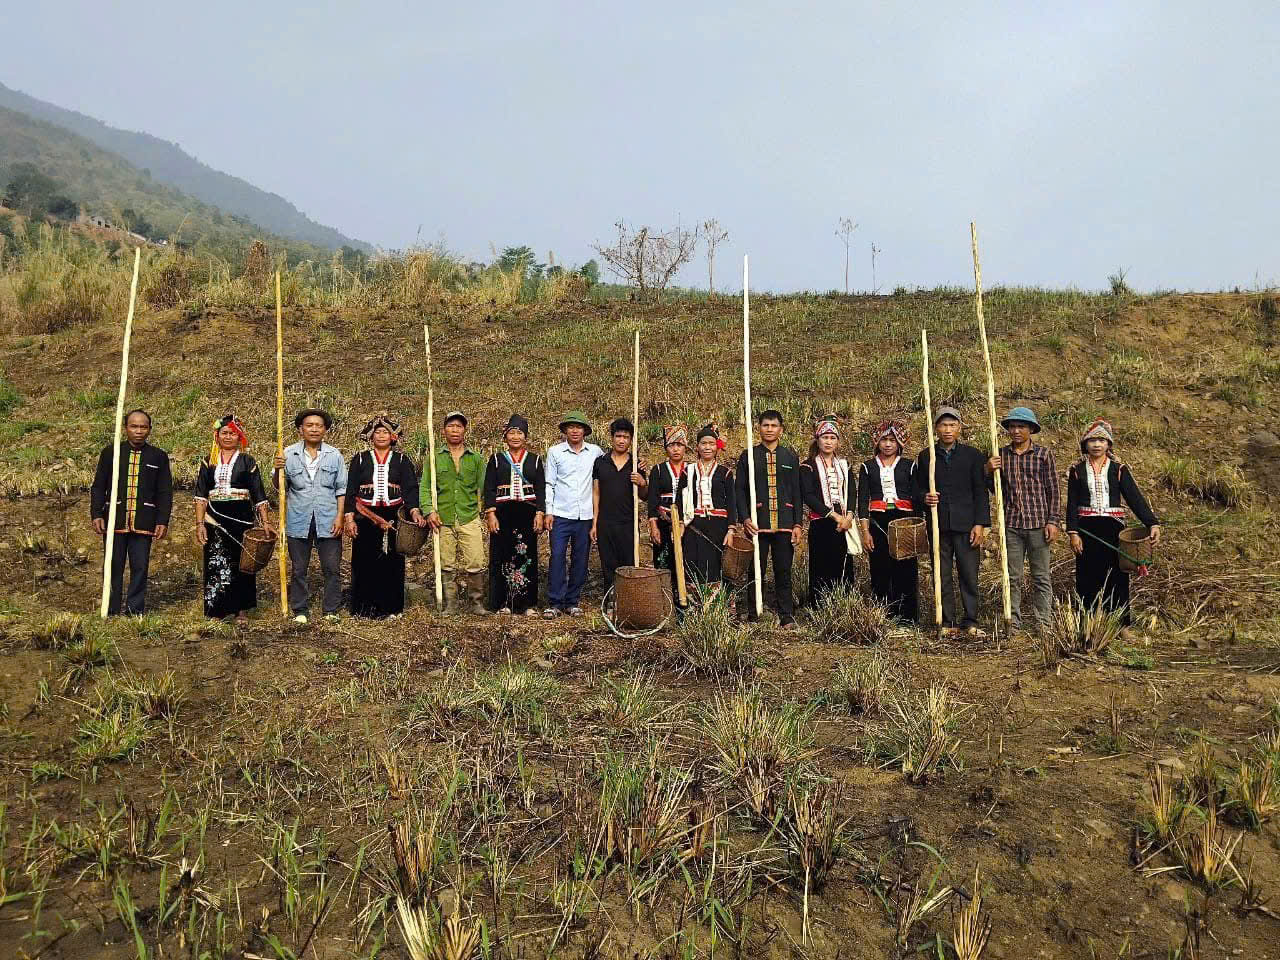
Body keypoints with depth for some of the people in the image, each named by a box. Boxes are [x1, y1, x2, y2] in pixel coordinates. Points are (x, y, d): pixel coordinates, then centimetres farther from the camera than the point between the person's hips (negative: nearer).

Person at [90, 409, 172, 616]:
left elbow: (165, 492, 6)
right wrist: (96, 514, -2)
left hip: (143, 523, 0)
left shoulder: (159, 457, 8)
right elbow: (98, 487, 9)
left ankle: (135, 610, 11)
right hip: (114, 521, 0)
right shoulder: (110, 453, 8)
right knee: (114, 568, 6)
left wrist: (163, 521, -2)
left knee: (140, 568, 1)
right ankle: (112, 611, 15)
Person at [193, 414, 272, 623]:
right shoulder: (209, 462, 10)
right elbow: (201, 496, 5)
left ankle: (240, 610, 13)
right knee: (215, 564, 0)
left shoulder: (247, 462, 6)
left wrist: (265, 522, -3)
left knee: (241, 563, 3)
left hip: (241, 519, -1)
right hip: (215, 520, 1)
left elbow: (258, 496, 4)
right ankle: (218, 610, 10)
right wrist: (200, 524, -5)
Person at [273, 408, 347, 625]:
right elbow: (279, 486, 6)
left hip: (328, 520, 0)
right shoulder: (289, 454, 4)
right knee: (298, 569, 9)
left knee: (332, 568, 2)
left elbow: (341, 488, 6)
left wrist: (340, 516, -3)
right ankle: (300, 611, 21)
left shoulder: (335, 455, 5)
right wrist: (278, 469, -14)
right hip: (298, 521, 0)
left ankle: (331, 611, 14)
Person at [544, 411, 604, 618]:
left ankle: (572, 602, 16)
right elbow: (549, 484, 5)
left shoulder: (595, 452, 7)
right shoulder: (555, 452, 4)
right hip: (561, 514, -2)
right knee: (557, 557, -6)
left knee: (580, 559, 5)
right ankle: (555, 603, 2)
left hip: (585, 515, 2)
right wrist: (549, 511, -1)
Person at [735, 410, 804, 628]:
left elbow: (797, 493, 9)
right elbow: (740, 490, 4)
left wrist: (797, 524, 2)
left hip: (784, 524, 1)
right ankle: (753, 617, 12)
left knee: (783, 571, 5)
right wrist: (745, 518, -8)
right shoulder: (748, 456, 7)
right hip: (757, 523, -1)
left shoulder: (790, 456, 11)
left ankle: (787, 617, 13)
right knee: (756, 571, 3)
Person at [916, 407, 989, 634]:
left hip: (966, 525, -1)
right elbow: (918, 489, 13)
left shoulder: (972, 455, 6)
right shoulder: (925, 456, 9)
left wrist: (980, 524, -4)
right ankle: (947, 622, 14)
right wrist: (925, 497, -10)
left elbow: (981, 492, 4)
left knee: (969, 575, 0)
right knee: (942, 576, 5)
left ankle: (970, 621, 12)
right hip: (938, 526, 1)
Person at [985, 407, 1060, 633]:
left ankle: (1043, 623, 12)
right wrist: (989, 472, -6)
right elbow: (995, 489, 14)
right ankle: (1013, 623, 13)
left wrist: (1053, 521, -4)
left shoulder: (1044, 454, 2)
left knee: (1041, 577, 4)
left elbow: (1053, 490, 2)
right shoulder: (1000, 455, 8)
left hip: (1038, 523, -2)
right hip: (1011, 524, 2)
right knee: (1013, 577, 7)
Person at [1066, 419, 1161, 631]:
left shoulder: (1119, 469, 4)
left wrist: (1152, 523, -17)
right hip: (1086, 529, 0)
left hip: (1113, 528, 0)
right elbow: (1072, 503, 1)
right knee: (1087, 577, 4)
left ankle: (1120, 622, 13)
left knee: (1116, 576, 2)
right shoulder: (1077, 470, 4)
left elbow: (1135, 497, -5)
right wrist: (1073, 532, -7)